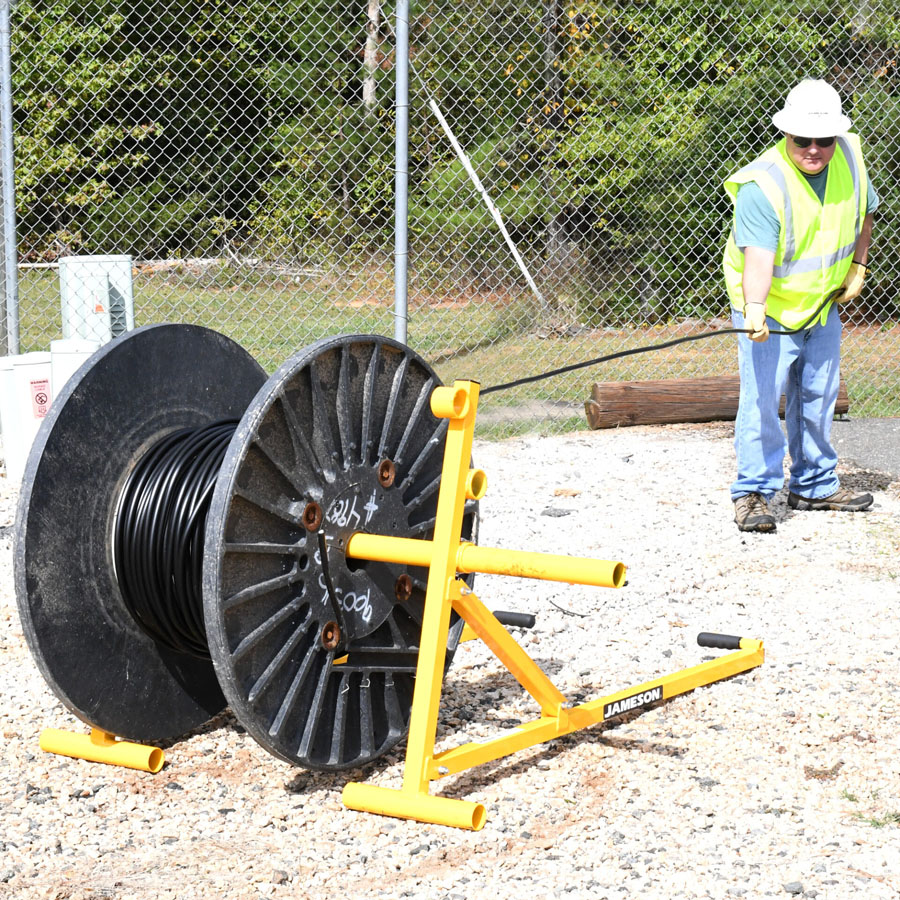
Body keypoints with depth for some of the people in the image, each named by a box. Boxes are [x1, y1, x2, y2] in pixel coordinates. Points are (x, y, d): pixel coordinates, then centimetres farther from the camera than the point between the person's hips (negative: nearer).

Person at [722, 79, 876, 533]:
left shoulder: (850, 158, -8)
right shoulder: (762, 185, -28)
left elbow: (864, 213, 13)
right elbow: (758, 256, -39)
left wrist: (858, 265, 5)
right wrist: (755, 309, -53)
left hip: (823, 305, 6)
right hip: (769, 311, -6)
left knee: (817, 396, 16)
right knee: (762, 397, -13)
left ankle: (814, 485, 30)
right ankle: (752, 493, -4)